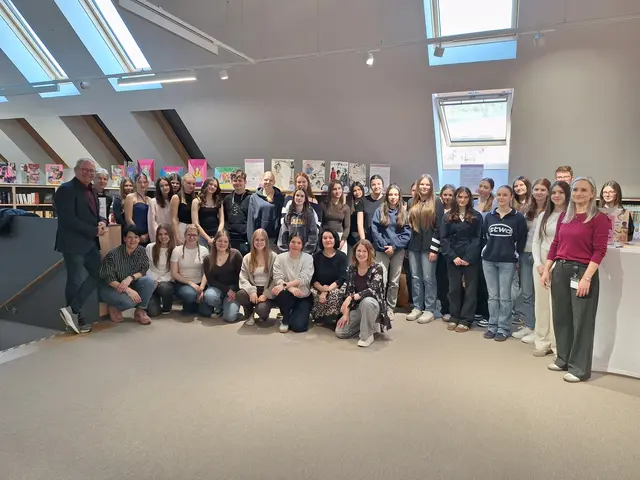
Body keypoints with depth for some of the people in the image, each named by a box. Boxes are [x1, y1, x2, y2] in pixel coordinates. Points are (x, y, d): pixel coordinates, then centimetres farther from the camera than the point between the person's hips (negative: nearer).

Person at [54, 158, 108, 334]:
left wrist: (102, 222, -3)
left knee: (97, 274, 9)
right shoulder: (66, 189, -13)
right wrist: (94, 230, -18)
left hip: (90, 242, 9)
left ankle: (72, 311, 14)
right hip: (73, 243, -9)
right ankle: (74, 314, 16)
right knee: (76, 280, 1)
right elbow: (69, 220, -21)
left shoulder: (91, 189, 14)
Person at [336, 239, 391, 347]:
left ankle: (368, 335, -18)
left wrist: (352, 297, -37)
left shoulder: (377, 268, -15)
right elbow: (348, 292, 0)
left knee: (366, 301, -41)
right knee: (340, 332, -11)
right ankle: (368, 325, 13)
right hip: (357, 307, 5)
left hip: (374, 305, -5)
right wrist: (346, 313, -8)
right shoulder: (352, 269, 0)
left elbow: (372, 290, -28)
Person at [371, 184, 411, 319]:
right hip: (382, 250, -2)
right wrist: (384, 246, -12)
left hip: (398, 250, 2)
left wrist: (394, 246, -11)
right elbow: (374, 230, -5)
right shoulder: (380, 211, 2)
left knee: (395, 281, 8)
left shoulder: (404, 213, 6)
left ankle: (390, 308, 20)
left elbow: (407, 233, -1)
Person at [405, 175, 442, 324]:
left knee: (428, 278, -1)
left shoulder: (436, 204, -3)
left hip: (428, 246, -4)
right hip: (413, 246, 5)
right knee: (415, 277, 8)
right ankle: (417, 307, 18)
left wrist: (434, 249, -13)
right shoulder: (412, 203, 12)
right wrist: (405, 245, 9)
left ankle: (430, 310, 7)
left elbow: (438, 228, -7)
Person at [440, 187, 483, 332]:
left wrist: (468, 257, -13)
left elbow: (477, 238, -3)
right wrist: (453, 256, -11)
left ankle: (466, 320, 9)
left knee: (470, 288, 2)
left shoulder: (476, 217, 2)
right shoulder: (448, 217, 7)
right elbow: (444, 238, 1)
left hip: (471, 257, -2)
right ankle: (454, 318, 18)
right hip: (453, 257, 2)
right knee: (454, 288, 7)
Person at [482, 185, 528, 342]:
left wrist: (515, 256, -3)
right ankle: (492, 326, 17)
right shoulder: (489, 216, 9)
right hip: (488, 260, 3)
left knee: (504, 296, 1)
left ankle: (504, 328, 11)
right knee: (492, 295, 9)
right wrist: (486, 252, 5)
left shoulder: (518, 217, -2)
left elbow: (521, 240, -2)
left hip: (507, 262, -3)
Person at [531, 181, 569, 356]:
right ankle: (542, 342, 16)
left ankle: (557, 345, 4)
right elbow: (536, 241, 11)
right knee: (541, 304, 7)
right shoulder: (543, 216, 14)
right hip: (541, 263, 5)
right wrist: (538, 264, -1)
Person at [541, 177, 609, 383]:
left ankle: (580, 367, 13)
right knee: (561, 317, 13)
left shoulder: (599, 218, -6)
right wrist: (546, 270, 9)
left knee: (582, 321, 2)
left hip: (582, 271, -6)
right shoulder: (564, 216, 11)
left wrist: (586, 278, -18)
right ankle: (564, 359, 29)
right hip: (560, 270, 6)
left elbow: (599, 251, -12)